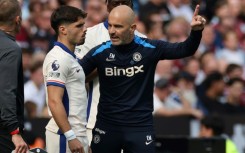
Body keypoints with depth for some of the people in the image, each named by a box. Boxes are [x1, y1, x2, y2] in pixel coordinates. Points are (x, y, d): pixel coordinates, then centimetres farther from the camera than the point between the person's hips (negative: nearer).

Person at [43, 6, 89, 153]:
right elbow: (54, 102, -21)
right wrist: (71, 137, -24)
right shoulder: (58, 59, -13)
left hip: (77, 134, 9)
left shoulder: (70, 57, 17)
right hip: (66, 135, -9)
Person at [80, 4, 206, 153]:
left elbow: (185, 50, -4)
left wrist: (196, 31, -22)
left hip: (140, 127, -1)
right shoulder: (99, 52, -6)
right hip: (106, 126, 1)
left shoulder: (149, 49, -8)